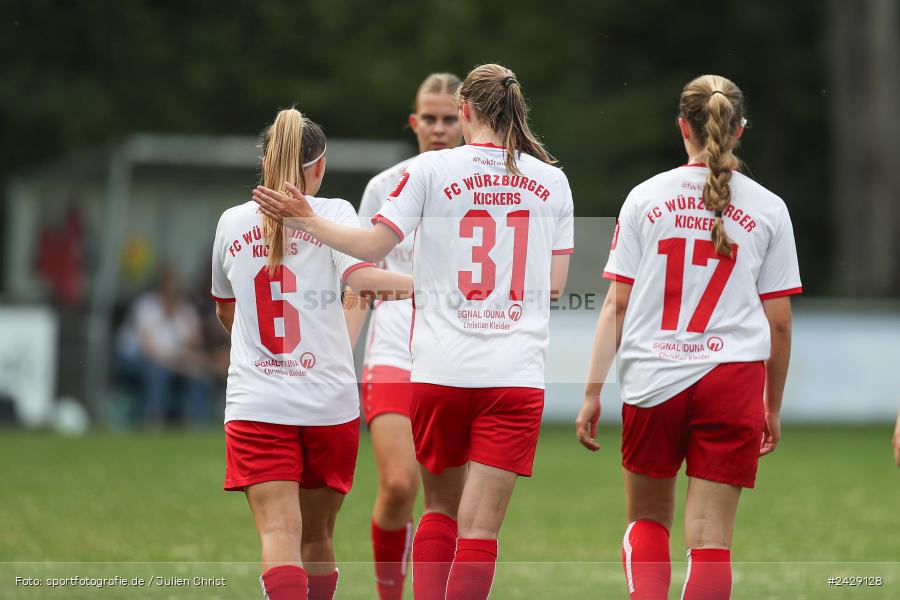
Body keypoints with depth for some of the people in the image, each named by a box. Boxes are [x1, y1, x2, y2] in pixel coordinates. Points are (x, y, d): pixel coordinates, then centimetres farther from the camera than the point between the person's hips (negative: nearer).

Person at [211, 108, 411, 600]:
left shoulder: (232, 222, 9)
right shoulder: (332, 214, 0)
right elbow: (359, 274, -20)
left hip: (255, 404, 0)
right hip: (329, 401, 0)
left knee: (279, 533, -12)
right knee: (316, 537, 14)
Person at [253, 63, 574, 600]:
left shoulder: (432, 169, -2)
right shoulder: (551, 180, 6)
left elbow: (372, 246, -4)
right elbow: (556, 282, 10)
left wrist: (307, 219, 7)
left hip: (441, 369, 0)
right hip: (517, 372, 0)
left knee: (441, 509, 16)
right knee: (480, 529, -2)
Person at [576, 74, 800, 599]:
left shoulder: (646, 198, 3)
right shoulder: (768, 209, 3)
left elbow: (616, 305, 1)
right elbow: (779, 321, 5)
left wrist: (593, 391, 4)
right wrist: (773, 408, 15)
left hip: (651, 378, 1)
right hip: (732, 377, -1)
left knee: (647, 519, 17)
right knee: (711, 537, 1)